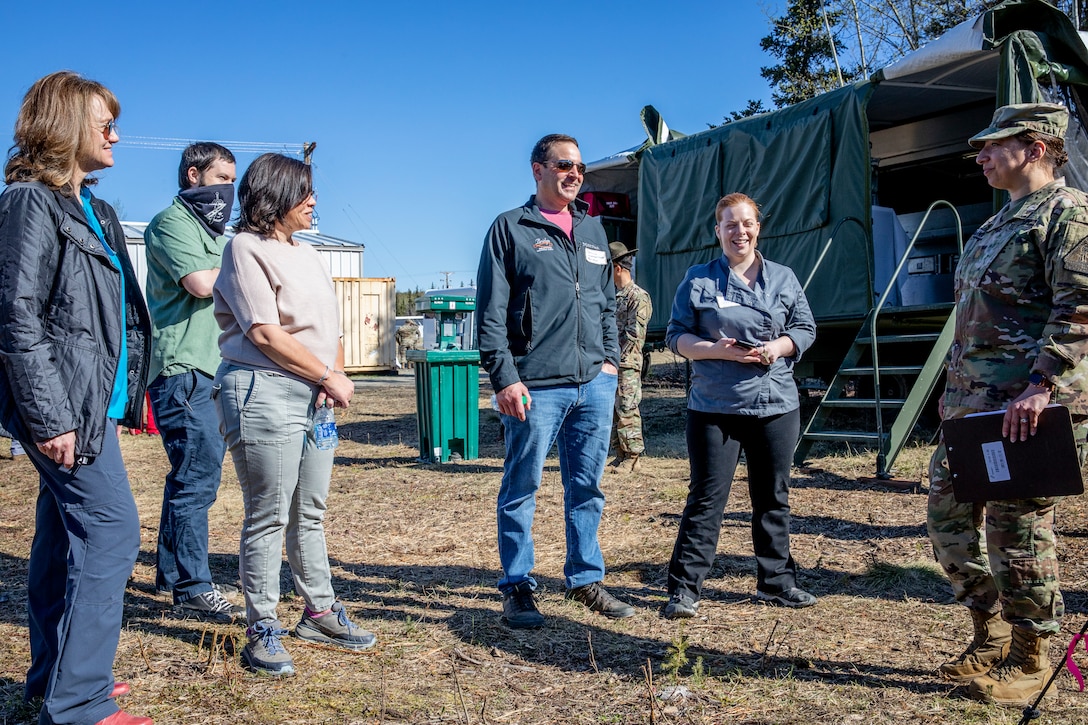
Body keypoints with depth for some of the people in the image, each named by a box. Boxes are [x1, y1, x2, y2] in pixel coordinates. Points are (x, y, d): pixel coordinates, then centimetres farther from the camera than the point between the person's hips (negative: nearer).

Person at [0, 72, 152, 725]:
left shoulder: (92, 210, 18)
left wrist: (123, 395, 18)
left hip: (95, 401, 9)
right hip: (65, 405, -9)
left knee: (66, 532, 14)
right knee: (111, 530, -11)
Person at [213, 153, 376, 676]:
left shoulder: (307, 256, 20)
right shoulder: (247, 248, -5)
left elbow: (329, 329, 18)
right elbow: (265, 334, -14)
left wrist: (335, 375, -2)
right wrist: (329, 378, -10)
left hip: (314, 397, 8)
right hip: (263, 392, -8)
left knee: (310, 513, 14)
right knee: (268, 518, -3)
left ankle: (319, 612, 26)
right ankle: (262, 631, 9)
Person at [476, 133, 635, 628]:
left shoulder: (592, 229, 18)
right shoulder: (511, 228, 0)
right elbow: (491, 314, -5)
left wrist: (610, 359, 12)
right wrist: (504, 378, -12)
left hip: (594, 384, 6)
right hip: (536, 387, -5)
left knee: (587, 488, 12)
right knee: (522, 489, 2)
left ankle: (585, 579, 25)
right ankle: (517, 588, 15)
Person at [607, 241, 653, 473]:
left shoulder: (639, 297, -9)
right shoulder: (614, 296, 17)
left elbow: (635, 335, -15)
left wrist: (617, 360, -14)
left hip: (627, 366, -9)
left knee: (627, 411, -5)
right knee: (613, 411, 11)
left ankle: (632, 458, 2)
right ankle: (621, 455, 19)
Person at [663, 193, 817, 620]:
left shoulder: (783, 279, 11)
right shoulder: (698, 280, 2)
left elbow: (806, 329, 13)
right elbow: (676, 335, 1)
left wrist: (778, 347, -8)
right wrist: (716, 350, -16)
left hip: (777, 405, 3)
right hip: (715, 408, -3)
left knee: (773, 497, 11)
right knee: (706, 499, -3)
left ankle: (775, 581, 25)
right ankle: (684, 588, 3)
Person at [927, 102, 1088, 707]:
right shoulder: (999, 223, 21)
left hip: (1026, 406, -10)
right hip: (973, 403, 10)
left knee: (1017, 529, -2)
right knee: (947, 511, 12)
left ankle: (1029, 662, 14)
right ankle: (991, 637, 26)